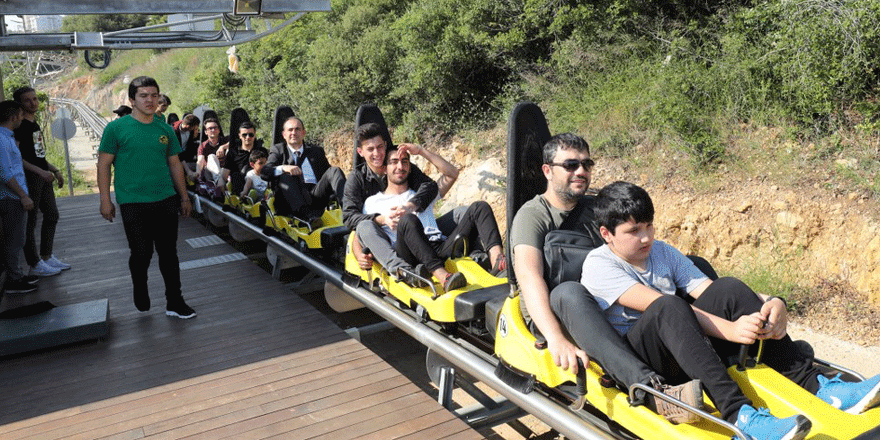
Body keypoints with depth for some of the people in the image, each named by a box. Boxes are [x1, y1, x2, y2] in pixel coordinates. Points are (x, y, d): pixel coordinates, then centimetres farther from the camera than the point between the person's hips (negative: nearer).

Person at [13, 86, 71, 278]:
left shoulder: (35, 124, 16)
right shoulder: (18, 126, -12)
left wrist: (55, 170, 18)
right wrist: (40, 172, -25)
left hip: (43, 176, 10)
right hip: (29, 177, -10)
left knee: (52, 215, 15)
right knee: (30, 221, -3)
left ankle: (47, 257, 25)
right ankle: (35, 265, 2)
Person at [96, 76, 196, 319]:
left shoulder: (165, 130, 9)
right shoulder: (116, 128, -2)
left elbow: (175, 164, 15)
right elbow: (103, 165, -1)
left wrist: (184, 197, 15)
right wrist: (105, 201, -5)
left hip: (166, 201, 3)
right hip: (133, 203, -3)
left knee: (169, 253, 7)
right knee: (141, 253, 1)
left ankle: (174, 303, 16)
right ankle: (140, 291, 31)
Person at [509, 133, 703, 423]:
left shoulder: (597, 207, 15)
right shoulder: (533, 215, -5)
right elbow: (529, 277, -23)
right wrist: (556, 339, -40)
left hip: (607, 309, 6)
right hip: (551, 314, -6)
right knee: (569, 292, -42)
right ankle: (650, 390, -56)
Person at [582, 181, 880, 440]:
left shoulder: (662, 253, 12)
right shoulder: (598, 265, -10)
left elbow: (707, 292, 0)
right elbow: (660, 305, -22)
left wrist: (773, 303, -18)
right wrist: (729, 330, -31)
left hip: (682, 353, 6)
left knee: (728, 288, -13)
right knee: (669, 307, -35)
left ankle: (816, 385, -18)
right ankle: (739, 414, -45)